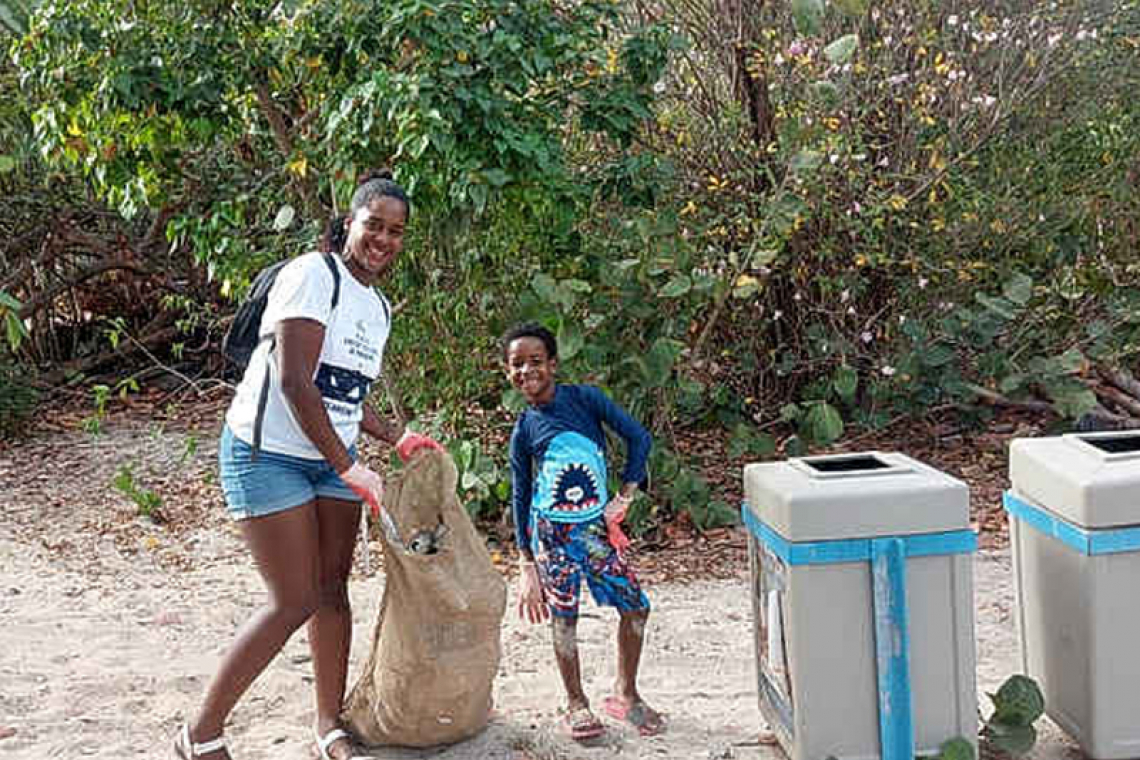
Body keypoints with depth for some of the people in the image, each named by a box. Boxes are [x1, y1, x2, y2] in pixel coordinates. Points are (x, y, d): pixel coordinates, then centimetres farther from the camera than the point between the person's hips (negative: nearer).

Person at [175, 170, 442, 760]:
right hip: (268, 455, -8)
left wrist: (395, 437, 7)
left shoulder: (378, 307, 12)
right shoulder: (312, 275, -15)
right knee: (295, 601, -8)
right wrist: (349, 468, -23)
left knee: (333, 590, 8)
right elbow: (294, 381, -23)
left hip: (333, 460, 8)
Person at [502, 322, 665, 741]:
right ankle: (576, 704, 18)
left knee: (635, 606, 0)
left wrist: (625, 496, -6)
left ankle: (625, 694, 19)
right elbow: (520, 494, 7)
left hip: (595, 524, 1)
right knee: (563, 616, 1)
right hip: (551, 531, -1)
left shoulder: (585, 398, -2)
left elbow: (638, 436, -2)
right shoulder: (523, 430, 1)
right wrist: (526, 558, 6)